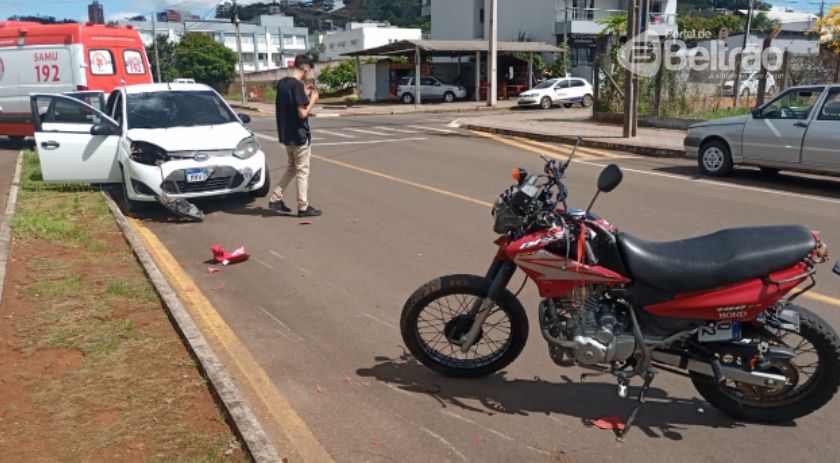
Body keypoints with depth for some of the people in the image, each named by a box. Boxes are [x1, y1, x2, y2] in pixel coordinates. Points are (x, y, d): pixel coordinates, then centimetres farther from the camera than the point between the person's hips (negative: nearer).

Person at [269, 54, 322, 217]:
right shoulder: (298, 85, -19)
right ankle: (303, 207, 9)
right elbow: (303, 113, -22)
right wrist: (312, 100, -7)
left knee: (291, 167, 21)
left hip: (286, 135, 8)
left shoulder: (281, 83, 7)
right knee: (302, 171, 2)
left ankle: (275, 199, 18)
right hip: (299, 135, -8)